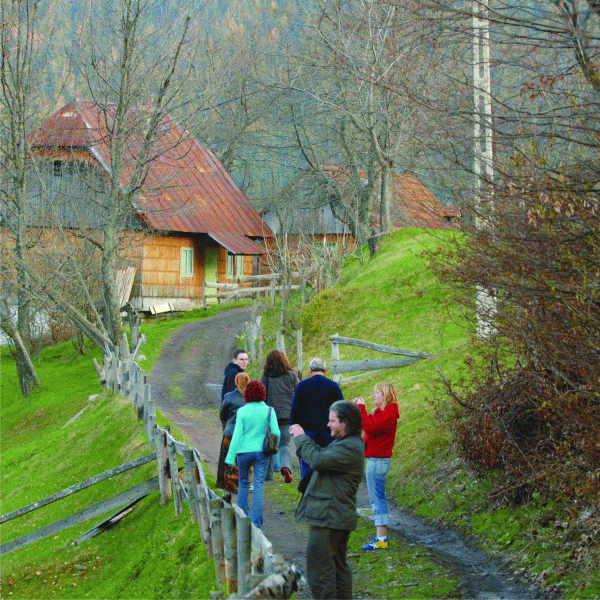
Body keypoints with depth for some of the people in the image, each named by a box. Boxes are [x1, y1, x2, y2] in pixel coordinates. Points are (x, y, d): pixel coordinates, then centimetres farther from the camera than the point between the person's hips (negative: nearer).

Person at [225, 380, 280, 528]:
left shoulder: (242, 411, -7)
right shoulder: (269, 411, -5)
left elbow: (237, 434, -8)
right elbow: (276, 433, -6)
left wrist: (231, 456, -5)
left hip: (244, 451, 0)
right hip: (261, 452, 0)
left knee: (243, 483, 18)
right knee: (258, 486, 1)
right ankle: (256, 521, -5)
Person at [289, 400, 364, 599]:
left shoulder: (350, 448, -20)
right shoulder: (347, 443, 15)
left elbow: (318, 460, -28)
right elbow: (322, 455, 22)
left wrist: (301, 438, -14)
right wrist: (303, 438, 9)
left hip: (328, 518, -11)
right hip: (338, 517, 11)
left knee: (319, 568, -8)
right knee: (338, 566, 17)